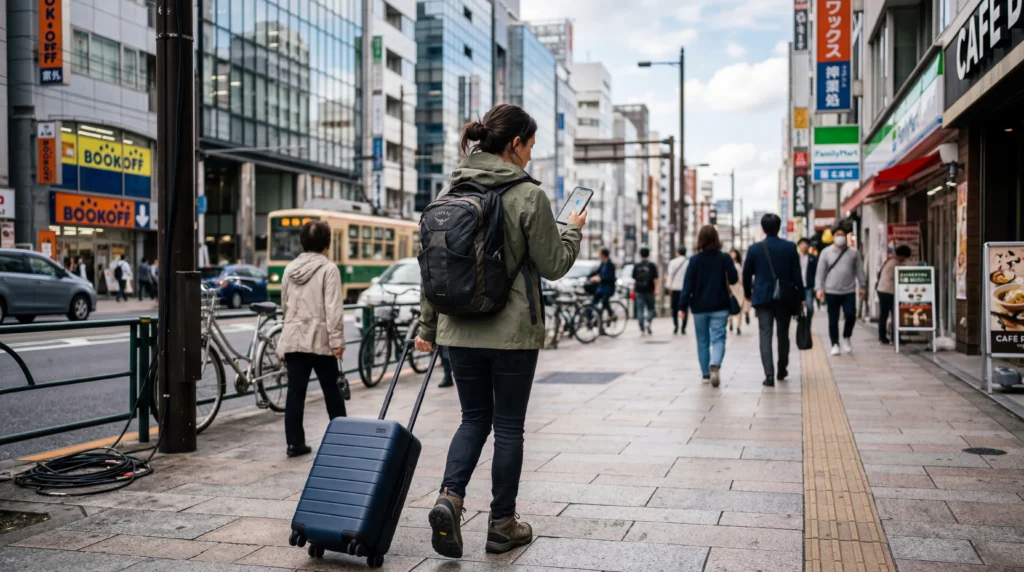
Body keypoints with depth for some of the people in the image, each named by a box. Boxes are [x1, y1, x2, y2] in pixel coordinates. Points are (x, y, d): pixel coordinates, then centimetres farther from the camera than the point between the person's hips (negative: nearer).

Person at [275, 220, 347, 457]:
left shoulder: (290, 268, 10)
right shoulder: (328, 268, -8)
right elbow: (333, 308, -15)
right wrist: (337, 340, -14)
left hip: (293, 339, 4)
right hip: (320, 339, -4)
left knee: (295, 391, 3)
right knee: (331, 389, 9)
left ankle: (295, 442, 3)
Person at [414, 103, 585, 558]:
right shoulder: (528, 195, -11)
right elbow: (553, 265, -6)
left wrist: (428, 324, 15)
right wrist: (574, 229, 12)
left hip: (459, 330, 5)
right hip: (513, 332, -4)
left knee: (474, 418, 17)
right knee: (508, 425, 9)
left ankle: (449, 498, -4)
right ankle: (502, 525, 18)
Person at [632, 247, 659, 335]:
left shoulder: (636, 266, 4)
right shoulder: (652, 265, -2)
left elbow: (634, 279, 8)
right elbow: (655, 279, -7)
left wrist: (634, 289, 18)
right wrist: (656, 289, -3)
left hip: (639, 291, 1)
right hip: (649, 291, -1)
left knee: (640, 310, 2)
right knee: (650, 308, 12)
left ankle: (642, 329, -2)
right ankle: (649, 323, -11)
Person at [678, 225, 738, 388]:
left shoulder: (694, 260, -5)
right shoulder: (724, 258, -5)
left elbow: (688, 285, -7)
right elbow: (734, 279, -5)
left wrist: (683, 306, -6)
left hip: (699, 307, 1)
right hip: (720, 307, -1)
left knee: (702, 341, 13)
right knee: (718, 339, -2)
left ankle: (706, 373, 18)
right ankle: (715, 365, -29)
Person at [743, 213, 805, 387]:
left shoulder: (754, 248, -2)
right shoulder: (790, 247, -3)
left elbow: (746, 274, 4)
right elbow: (796, 274, -2)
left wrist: (748, 293, 19)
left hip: (762, 297, -1)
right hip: (785, 298, 1)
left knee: (765, 335, -3)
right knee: (783, 334, 15)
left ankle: (769, 375, -14)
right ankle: (782, 371, 29)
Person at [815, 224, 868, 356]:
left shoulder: (853, 252, 5)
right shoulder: (826, 252, 2)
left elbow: (859, 270, 9)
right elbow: (820, 272, 2)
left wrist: (862, 286, 7)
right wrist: (819, 288, -4)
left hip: (849, 292, 1)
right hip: (832, 292, 0)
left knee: (851, 315, -8)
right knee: (833, 319, 3)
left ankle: (847, 337, 18)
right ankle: (835, 344, 14)